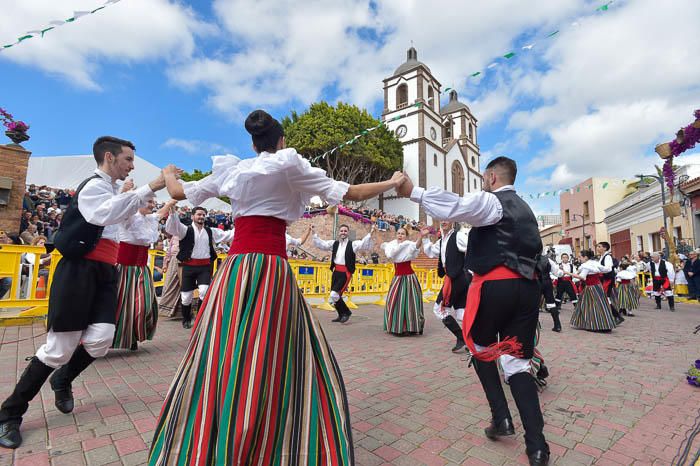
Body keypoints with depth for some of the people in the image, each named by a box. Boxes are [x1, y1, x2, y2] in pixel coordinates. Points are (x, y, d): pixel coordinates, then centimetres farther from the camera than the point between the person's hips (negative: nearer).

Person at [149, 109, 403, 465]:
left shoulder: (231, 170, 14)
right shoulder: (289, 165, 2)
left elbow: (178, 193, 23)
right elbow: (353, 193, 2)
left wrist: (168, 174, 47)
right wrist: (393, 183, 17)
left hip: (235, 268, 5)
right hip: (270, 268, -4)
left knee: (223, 356, 14)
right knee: (272, 359, 4)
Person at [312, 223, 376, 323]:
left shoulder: (353, 244, -3)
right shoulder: (334, 243, 9)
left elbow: (364, 244, -16)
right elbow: (320, 244, 12)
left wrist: (371, 233, -30)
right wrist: (314, 233, 5)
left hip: (345, 273, -6)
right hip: (336, 272, 6)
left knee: (335, 294, -15)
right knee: (334, 295, 12)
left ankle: (346, 312, 10)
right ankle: (341, 315, 33)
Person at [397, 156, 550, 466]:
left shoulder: (490, 201, -4)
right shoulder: (525, 209, 23)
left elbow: (454, 207, -23)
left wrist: (414, 192, -23)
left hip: (495, 286, -7)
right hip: (527, 288, 7)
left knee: (480, 348, 18)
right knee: (516, 362, 10)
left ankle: (501, 417, 20)